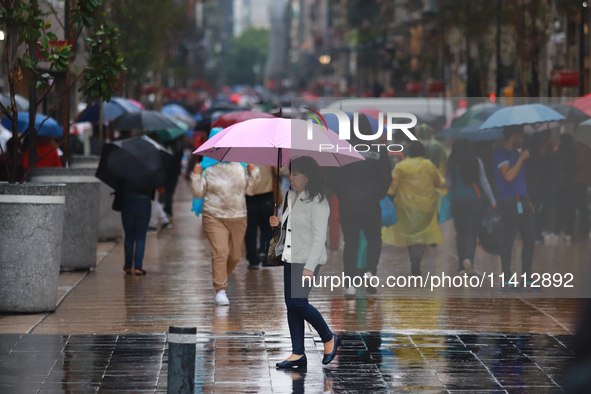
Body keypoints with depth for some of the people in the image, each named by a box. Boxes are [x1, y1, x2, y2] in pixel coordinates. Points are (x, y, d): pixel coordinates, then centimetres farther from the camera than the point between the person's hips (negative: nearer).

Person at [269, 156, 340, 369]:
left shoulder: (317, 201, -13)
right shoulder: (291, 197, 13)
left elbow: (319, 236, -17)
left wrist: (309, 267, -23)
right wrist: (278, 223, 4)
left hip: (307, 259, -9)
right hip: (290, 258, 9)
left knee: (297, 302, -15)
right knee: (291, 305, 6)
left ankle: (329, 339, 5)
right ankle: (298, 354, 11)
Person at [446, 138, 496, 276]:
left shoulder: (452, 164, -5)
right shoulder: (477, 162, -2)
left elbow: (448, 184, 0)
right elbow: (484, 182, 1)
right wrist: (492, 200, 6)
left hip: (456, 202, 0)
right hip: (474, 201, 0)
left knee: (460, 233, 9)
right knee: (471, 233, 1)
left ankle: (462, 265, 8)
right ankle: (469, 258, -23)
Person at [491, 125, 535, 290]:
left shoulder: (515, 153, 19)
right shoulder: (500, 154, -9)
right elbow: (509, 176, -22)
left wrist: (527, 200, 20)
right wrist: (521, 158, -15)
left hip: (521, 201, 9)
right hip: (508, 201, -9)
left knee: (530, 238, 6)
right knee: (509, 238, -6)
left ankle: (527, 280, 12)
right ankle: (506, 280, -2)